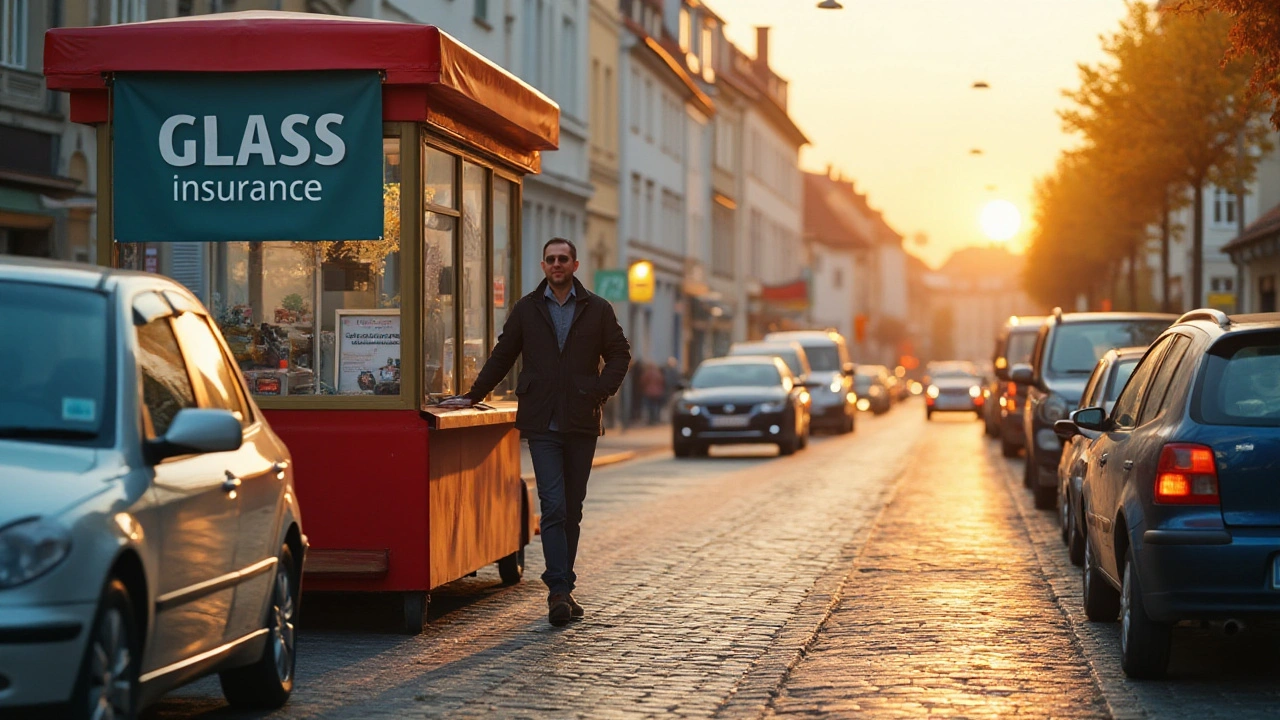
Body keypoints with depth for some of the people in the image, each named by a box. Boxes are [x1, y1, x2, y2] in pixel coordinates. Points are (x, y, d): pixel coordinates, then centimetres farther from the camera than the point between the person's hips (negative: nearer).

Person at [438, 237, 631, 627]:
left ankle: (561, 590, 16)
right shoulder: (527, 309, 7)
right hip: (542, 423, -1)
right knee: (553, 506, -12)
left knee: (572, 509, 7)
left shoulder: (597, 309, 7)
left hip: (581, 422, 2)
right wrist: (473, 396, 13)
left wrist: (600, 391, -2)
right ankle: (559, 591, -15)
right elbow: (502, 356, 14)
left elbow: (619, 354, 11)